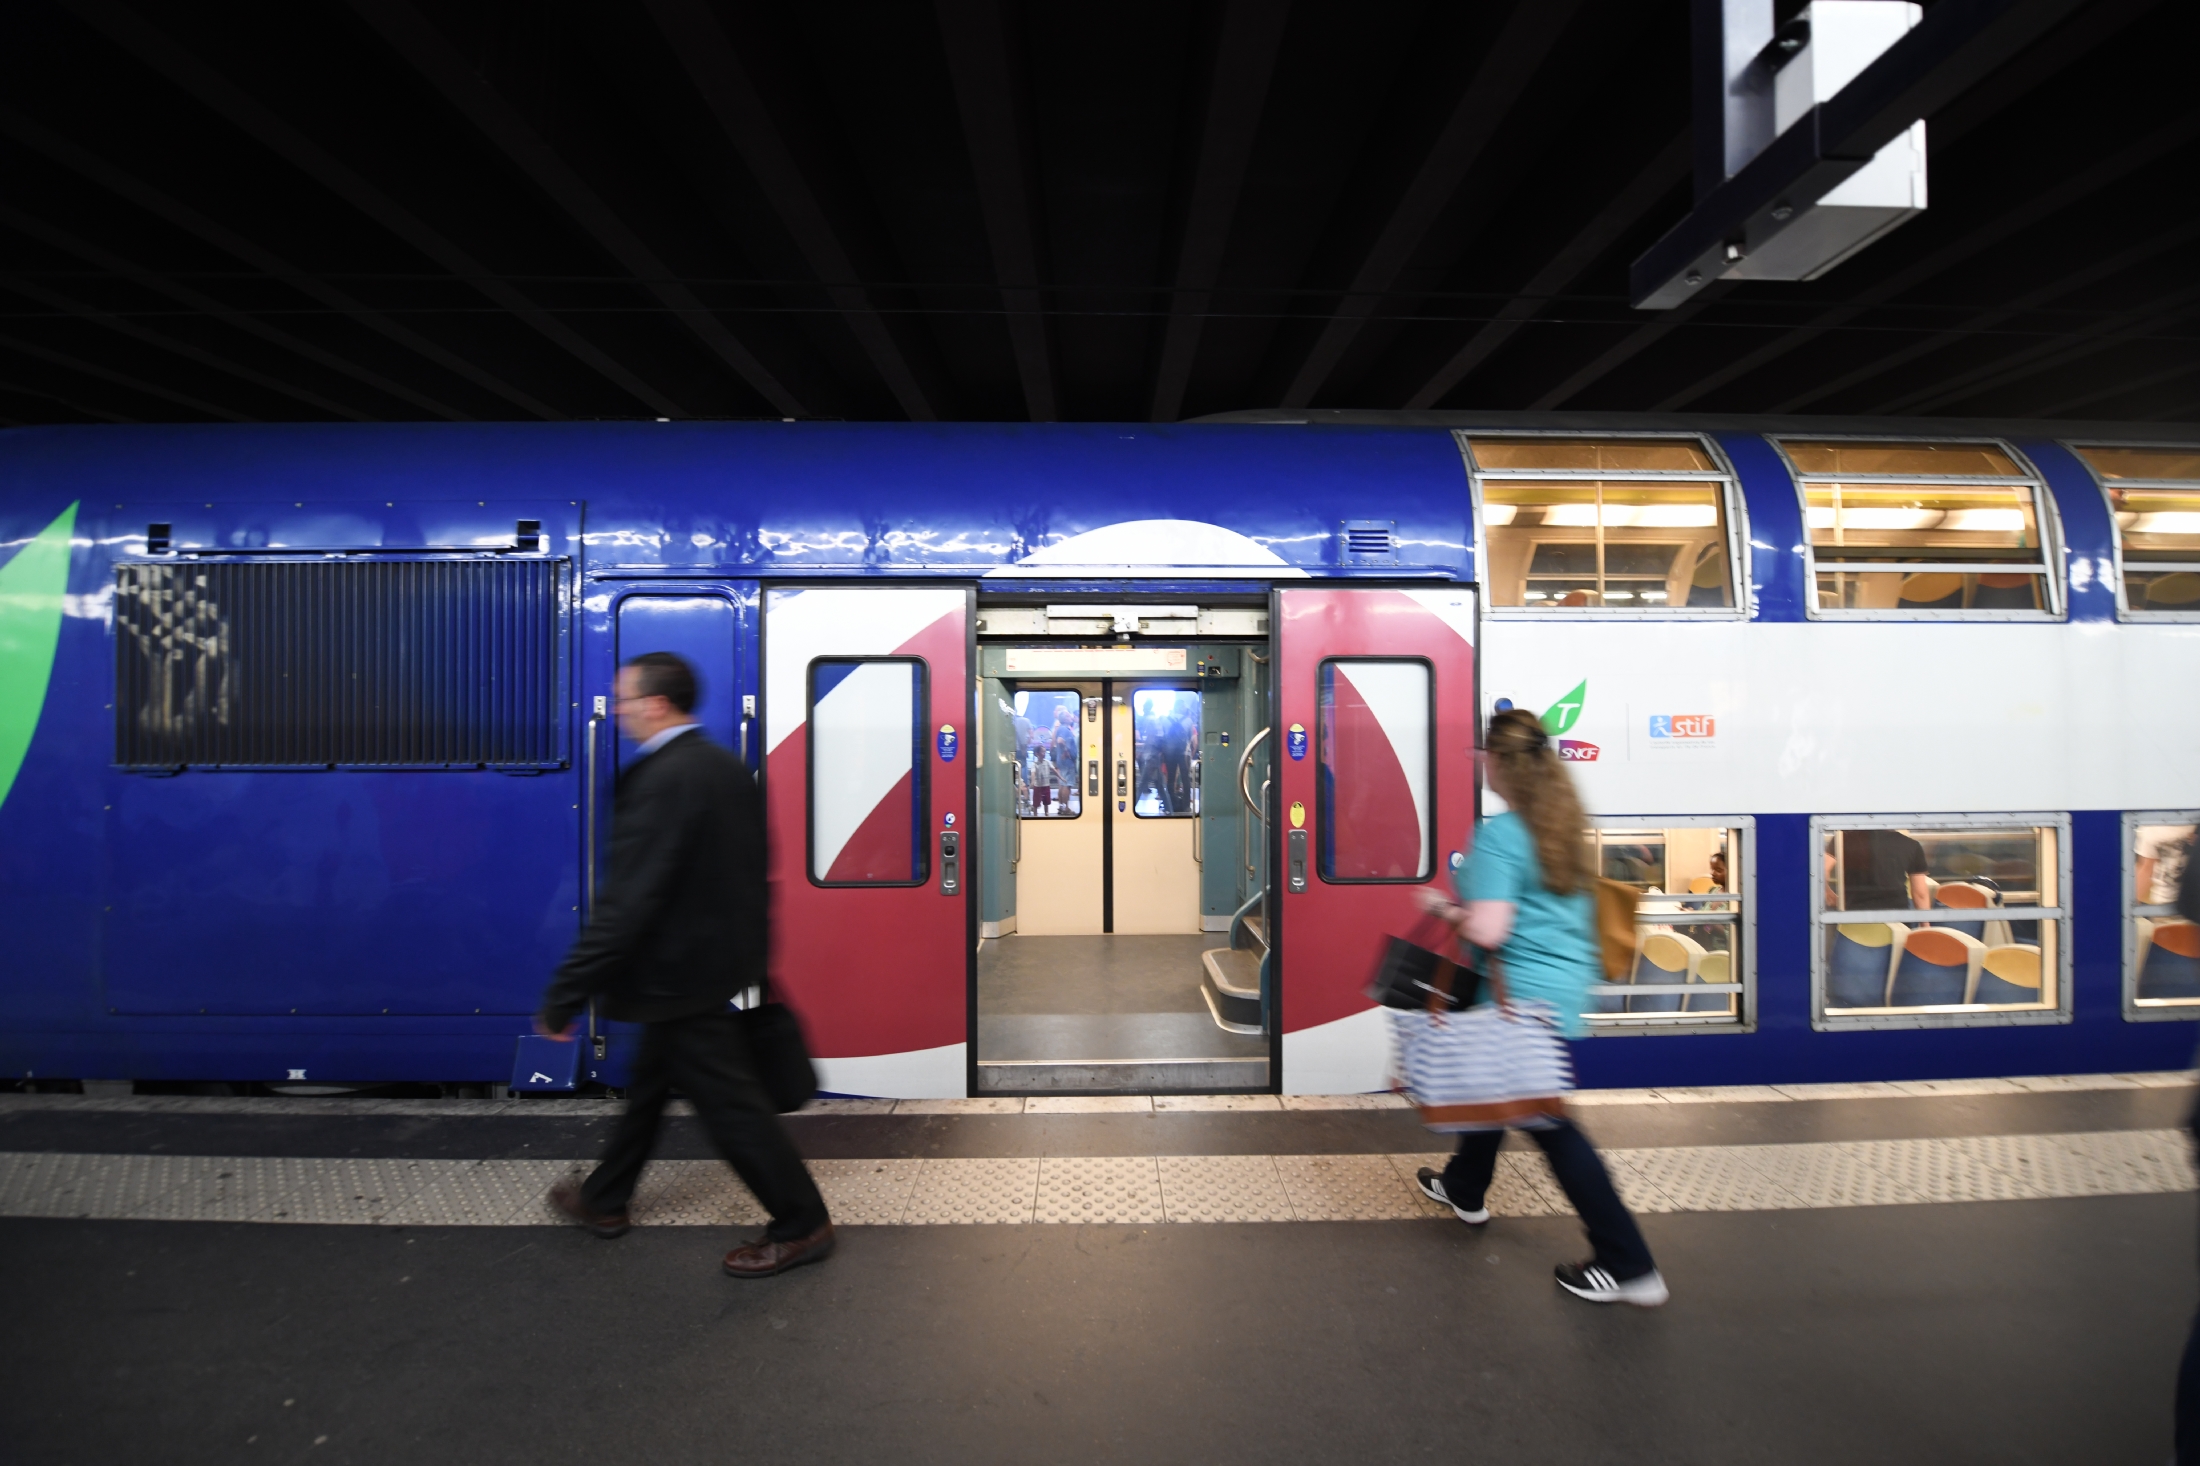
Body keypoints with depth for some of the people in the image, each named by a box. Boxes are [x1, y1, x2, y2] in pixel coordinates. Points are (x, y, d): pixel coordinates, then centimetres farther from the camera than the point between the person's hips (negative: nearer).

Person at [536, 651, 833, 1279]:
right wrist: (753, 956, 21)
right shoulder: (726, 767, 5)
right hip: (723, 960, 10)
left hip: (682, 974, -10)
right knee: (650, 1080, 25)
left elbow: (627, 901, -27)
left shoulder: (661, 780, -24)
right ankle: (604, 1199, 45)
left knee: (730, 1102, 3)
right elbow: (752, 871, 12)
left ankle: (801, 1226, 17)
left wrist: (565, 997, -20)